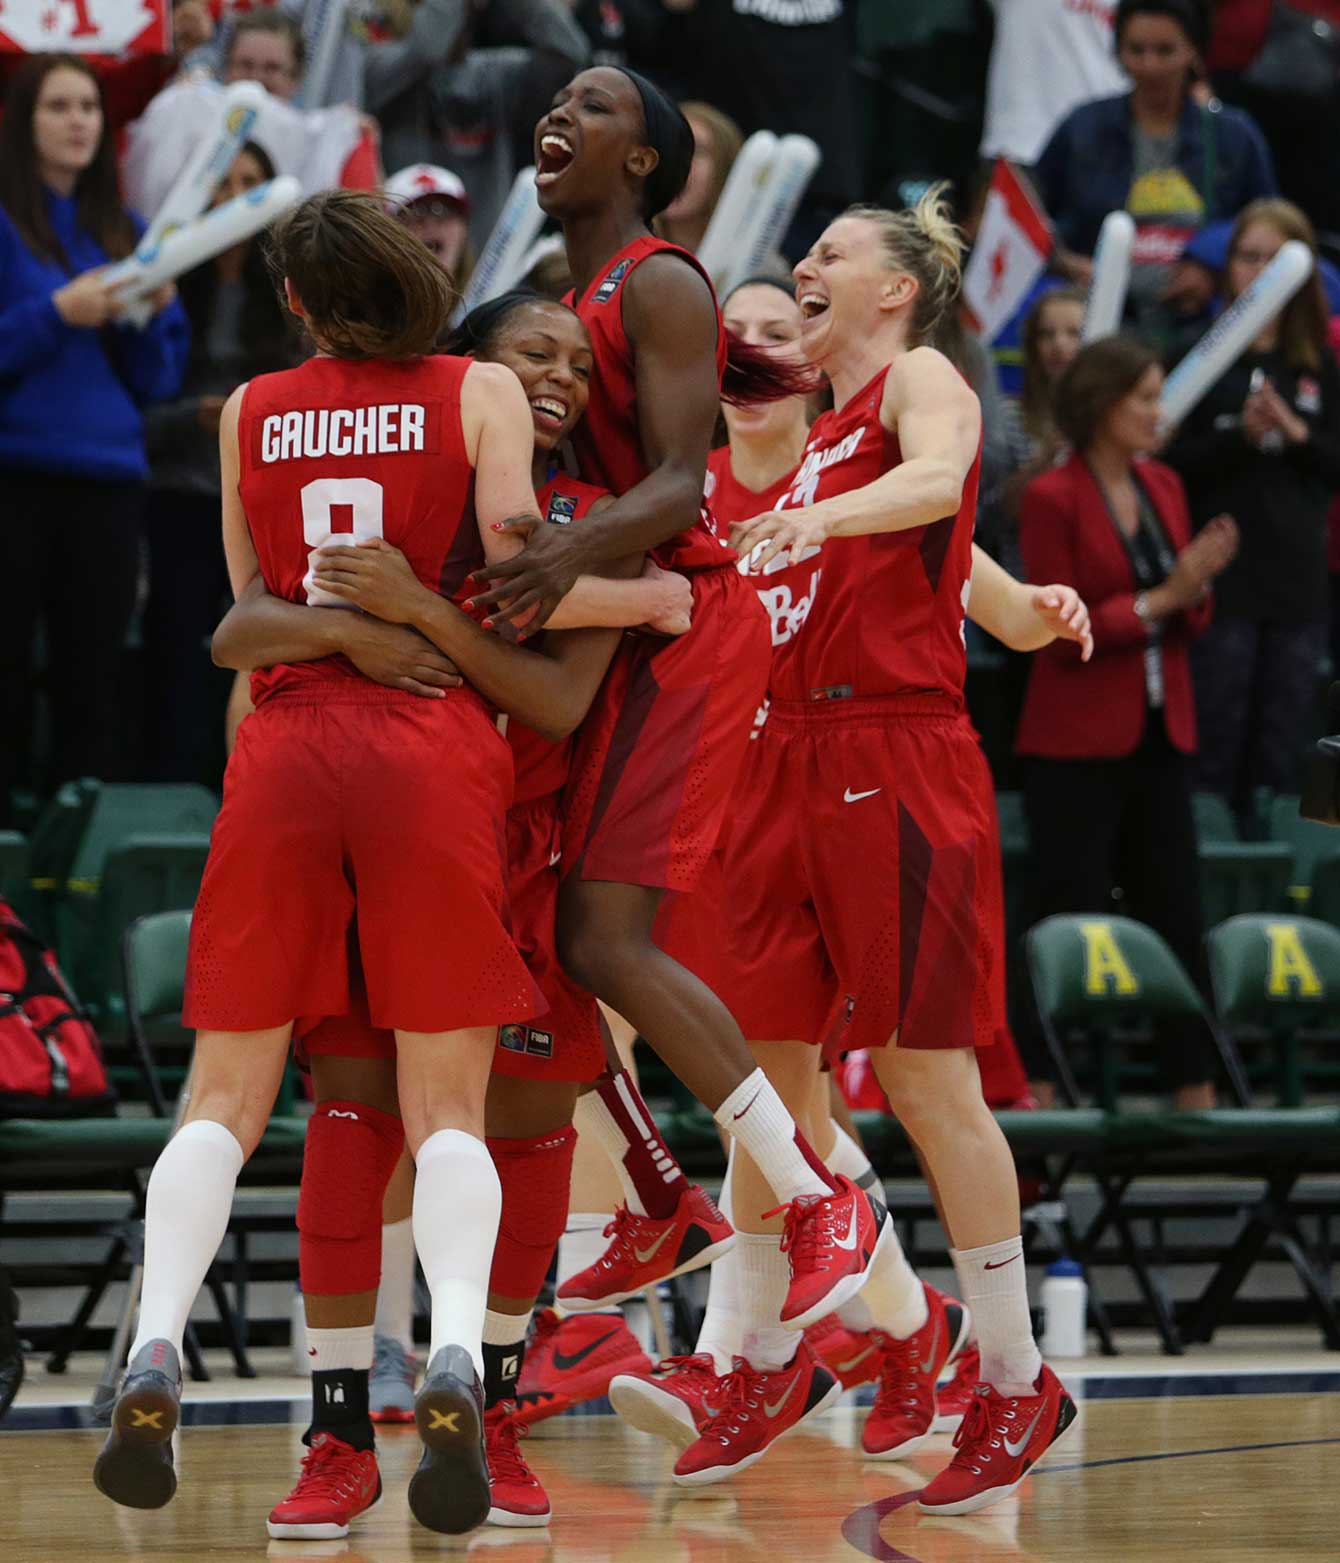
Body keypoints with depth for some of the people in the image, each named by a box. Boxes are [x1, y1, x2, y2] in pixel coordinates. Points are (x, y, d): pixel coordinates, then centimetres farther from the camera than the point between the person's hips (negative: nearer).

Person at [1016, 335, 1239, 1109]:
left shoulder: (1163, 487, 10)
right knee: (1072, 921, -3)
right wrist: (1159, 598, -18)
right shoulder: (1053, 498, -9)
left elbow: (1188, 624, 14)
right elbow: (1061, 631, -12)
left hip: (1159, 735, 6)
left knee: (1177, 915, 5)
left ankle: (1197, 1091, 8)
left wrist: (1197, 589, -8)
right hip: (1079, 743, -6)